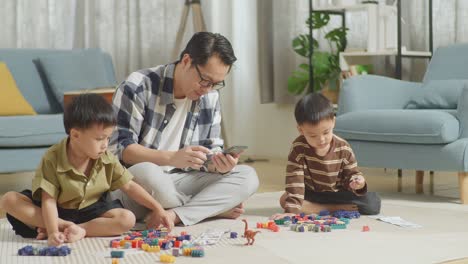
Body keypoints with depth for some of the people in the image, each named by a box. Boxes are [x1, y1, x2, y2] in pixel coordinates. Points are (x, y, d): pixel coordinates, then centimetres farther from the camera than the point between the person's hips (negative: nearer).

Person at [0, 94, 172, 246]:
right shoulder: (52, 159, -21)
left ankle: (79, 230, -29)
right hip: (58, 212, -2)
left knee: (128, 219, -23)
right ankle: (66, 227, -30)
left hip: (88, 212, 2)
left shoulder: (107, 160, -8)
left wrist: (157, 208, -6)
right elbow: (49, 200, -25)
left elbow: (130, 186, 0)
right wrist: (53, 232, -40)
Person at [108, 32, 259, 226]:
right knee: (146, 173, -40)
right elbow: (120, 148, -18)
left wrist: (219, 164, -18)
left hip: (179, 182, 5)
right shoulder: (138, 87, -14)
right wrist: (172, 158, -31)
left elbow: (211, 149, 7)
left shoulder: (210, 97, 5)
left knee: (247, 176, -12)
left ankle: (174, 215, -28)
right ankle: (216, 207, -15)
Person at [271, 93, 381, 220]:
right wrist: (292, 210, -38)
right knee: (284, 199, -30)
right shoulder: (299, 148, -24)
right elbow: (295, 180, -28)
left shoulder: (344, 149, -18)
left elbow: (351, 174, -5)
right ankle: (337, 208, -23)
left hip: (338, 193, 1)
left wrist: (357, 182, -30)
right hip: (311, 194, 0)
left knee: (373, 203, -18)